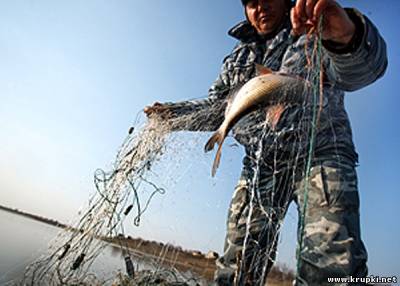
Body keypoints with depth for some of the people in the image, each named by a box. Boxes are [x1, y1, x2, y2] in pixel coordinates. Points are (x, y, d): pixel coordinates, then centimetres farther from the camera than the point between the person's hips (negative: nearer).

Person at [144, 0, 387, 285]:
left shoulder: (316, 32, 8)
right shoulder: (238, 58, 22)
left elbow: (357, 69, -14)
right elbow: (215, 109, 26)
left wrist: (348, 34, -37)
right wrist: (172, 112, 14)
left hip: (319, 154, -3)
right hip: (260, 163, 4)